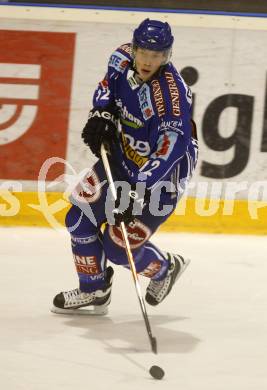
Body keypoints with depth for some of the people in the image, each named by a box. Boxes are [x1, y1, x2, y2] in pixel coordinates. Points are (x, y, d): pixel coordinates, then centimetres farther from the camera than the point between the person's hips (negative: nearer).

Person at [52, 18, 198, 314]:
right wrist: (101, 113, -6)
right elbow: (109, 83, 12)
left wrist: (139, 192, -42)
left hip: (162, 174, -7)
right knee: (80, 217, 4)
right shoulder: (125, 58, -11)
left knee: (118, 246, -8)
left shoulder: (172, 93, -33)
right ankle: (93, 290, 23)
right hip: (122, 156, 7)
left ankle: (165, 268, 24)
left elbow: (171, 148, -37)